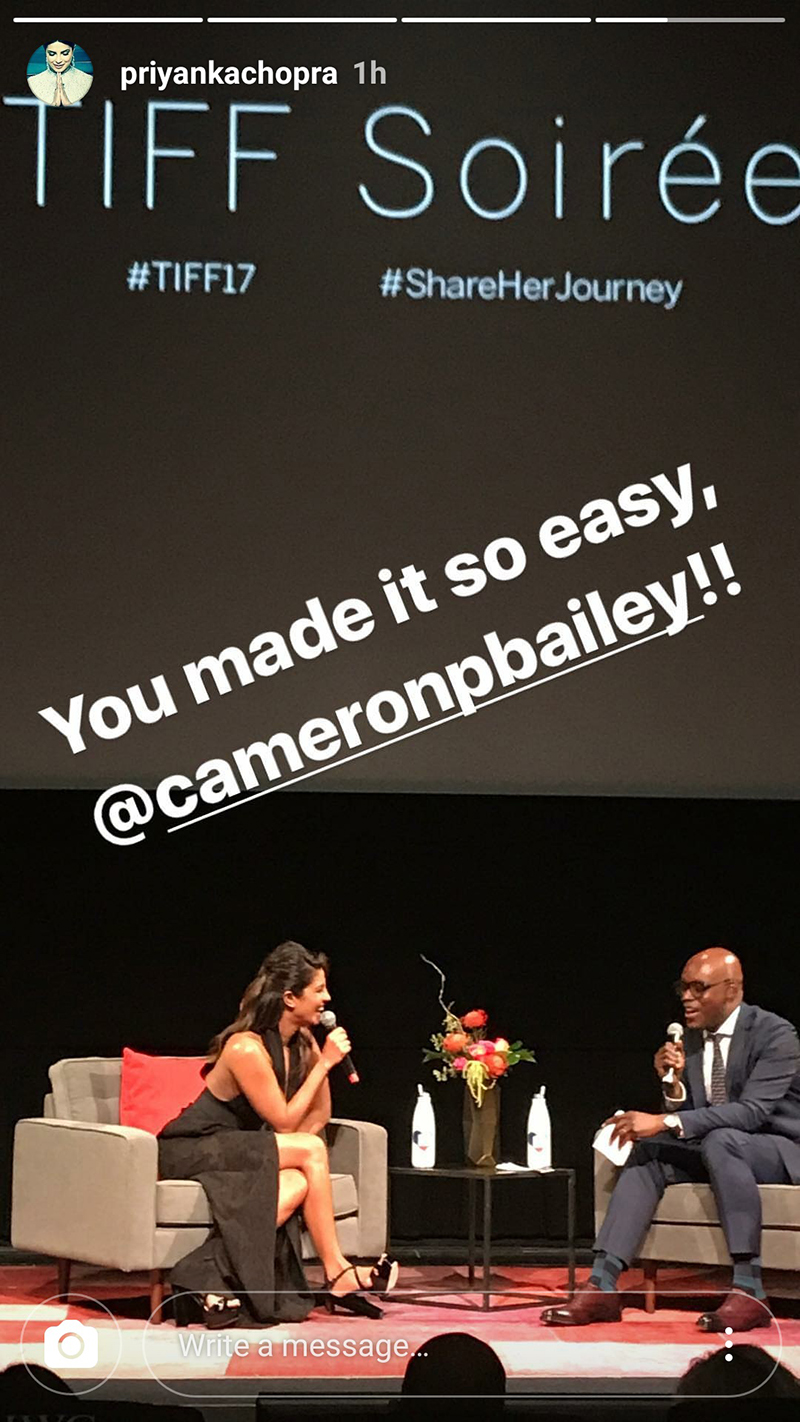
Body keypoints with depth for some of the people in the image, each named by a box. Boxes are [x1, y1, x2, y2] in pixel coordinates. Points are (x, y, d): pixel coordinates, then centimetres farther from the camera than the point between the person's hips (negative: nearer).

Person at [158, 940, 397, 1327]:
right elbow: (284, 1122, -17)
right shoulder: (247, 1048, -20)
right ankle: (337, 1274, -18)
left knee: (297, 1183, -26)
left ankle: (210, 1279, -26)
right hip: (189, 1151, -8)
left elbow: (319, 1114, 12)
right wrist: (324, 1064, -17)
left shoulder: (303, 1044, 5)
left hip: (236, 1150, 8)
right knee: (311, 1151, -24)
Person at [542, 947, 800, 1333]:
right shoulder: (692, 1040, 5)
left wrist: (666, 1122, -34)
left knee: (719, 1140, -36)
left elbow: (753, 1110, -29)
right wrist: (673, 1084, -16)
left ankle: (749, 1290, -38)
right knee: (647, 1151, -16)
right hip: (716, 1150, 7)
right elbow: (687, 1119, 6)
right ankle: (601, 1286, -27)